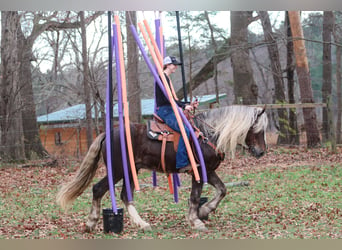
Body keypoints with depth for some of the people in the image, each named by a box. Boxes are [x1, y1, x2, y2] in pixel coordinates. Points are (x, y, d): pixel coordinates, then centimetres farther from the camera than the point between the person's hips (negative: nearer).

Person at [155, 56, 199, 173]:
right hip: (164, 111, -11)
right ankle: (182, 164, -28)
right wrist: (184, 106, -19)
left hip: (169, 110, 11)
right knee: (186, 130, -25)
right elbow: (167, 98, -19)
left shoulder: (167, 79, 21)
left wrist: (189, 104, 12)